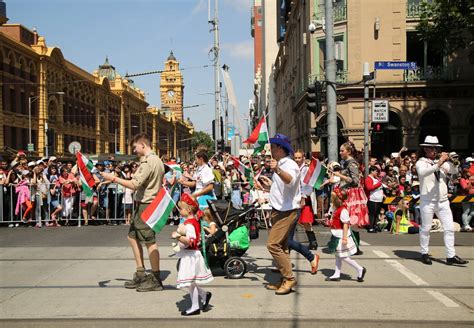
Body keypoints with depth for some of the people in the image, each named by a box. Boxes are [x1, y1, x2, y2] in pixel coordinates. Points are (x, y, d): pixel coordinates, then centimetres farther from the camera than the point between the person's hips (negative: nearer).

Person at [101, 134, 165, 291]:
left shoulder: (148, 162, -17)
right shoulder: (157, 160, 15)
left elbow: (134, 185, -24)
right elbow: (160, 184, 20)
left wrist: (113, 178, -17)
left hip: (145, 205, -11)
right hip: (146, 204, 11)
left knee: (150, 242, -4)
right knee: (133, 236, 16)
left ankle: (156, 280, 3)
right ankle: (141, 275, 21)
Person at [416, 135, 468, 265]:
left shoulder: (441, 162, 12)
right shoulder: (421, 162, -5)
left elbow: (454, 171, 7)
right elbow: (423, 172, -27)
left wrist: (451, 162, -11)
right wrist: (439, 163, -32)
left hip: (443, 201, 5)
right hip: (427, 201, -5)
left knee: (449, 228, 0)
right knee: (426, 229, 5)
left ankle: (451, 256, 2)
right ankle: (424, 253, 18)